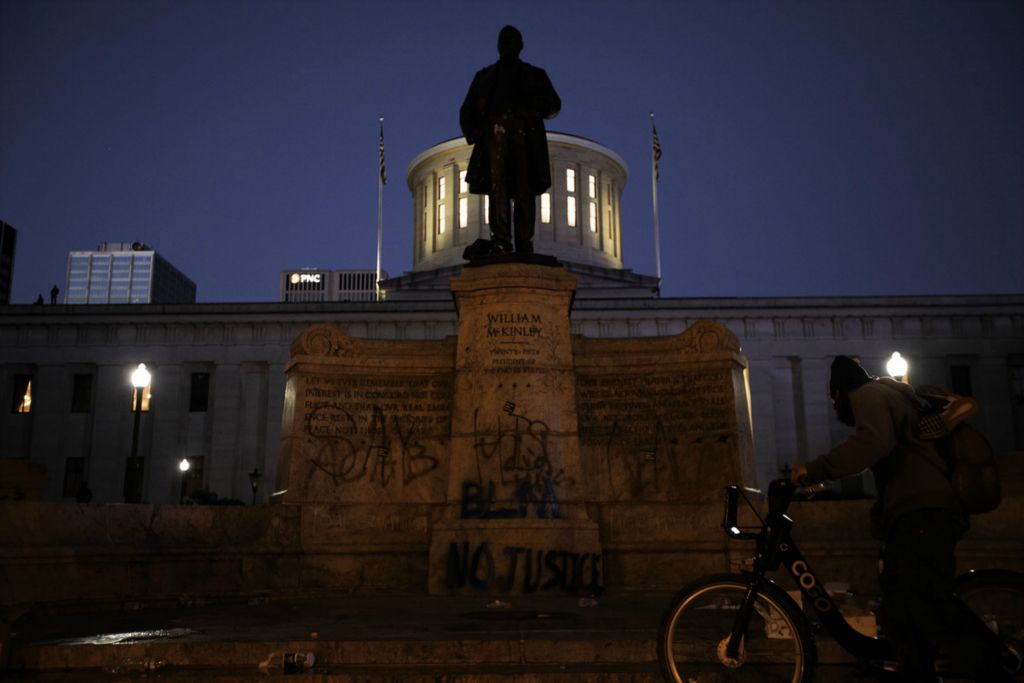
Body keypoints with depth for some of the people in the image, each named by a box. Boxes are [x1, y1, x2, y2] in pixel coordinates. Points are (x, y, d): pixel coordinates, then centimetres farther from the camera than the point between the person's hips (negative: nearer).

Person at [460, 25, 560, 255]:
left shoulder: (535, 75, 28)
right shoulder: (484, 76, 31)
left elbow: (554, 104, 15)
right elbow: (467, 109, 22)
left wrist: (535, 109, -7)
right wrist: (472, 131, 1)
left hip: (526, 133, 0)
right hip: (494, 131, 0)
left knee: (524, 190, -12)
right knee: (497, 184, -18)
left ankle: (524, 245, -18)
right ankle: (500, 240, -29)